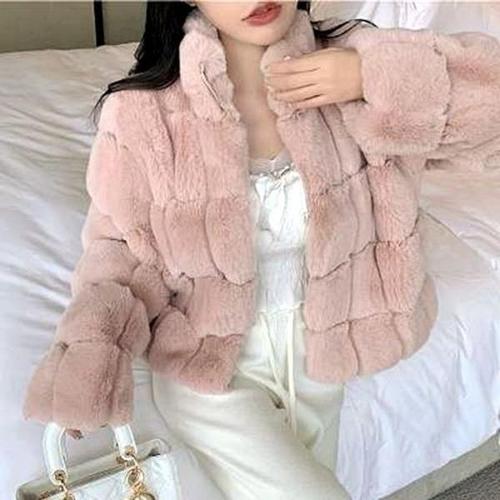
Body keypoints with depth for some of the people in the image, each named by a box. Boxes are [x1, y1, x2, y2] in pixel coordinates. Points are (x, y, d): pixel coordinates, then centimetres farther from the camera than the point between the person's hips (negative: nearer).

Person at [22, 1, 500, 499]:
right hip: (208, 368, -3)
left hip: (318, 359, 4)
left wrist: (375, 79, -29)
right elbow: (119, 246, -8)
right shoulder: (141, 112, -21)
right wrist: (91, 353, -23)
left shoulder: (347, 62, -16)